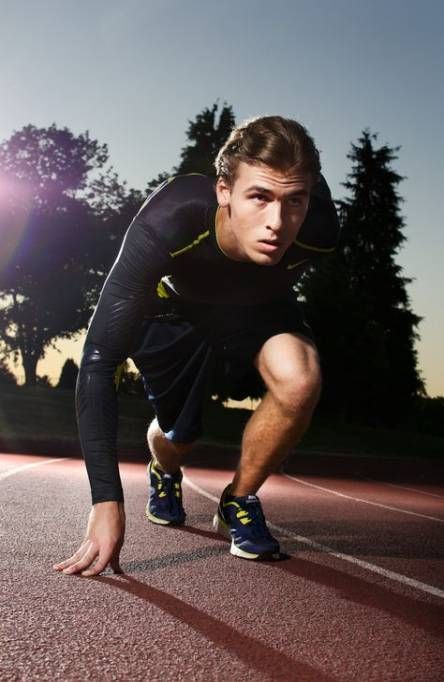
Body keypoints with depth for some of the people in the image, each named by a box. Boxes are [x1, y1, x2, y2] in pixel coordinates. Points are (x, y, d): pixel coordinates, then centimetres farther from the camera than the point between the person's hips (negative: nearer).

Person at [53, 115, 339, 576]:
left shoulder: (318, 229, -36)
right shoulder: (166, 222, -42)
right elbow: (97, 361, -42)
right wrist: (107, 500, -44)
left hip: (260, 314, 1)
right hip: (178, 312, 0)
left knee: (300, 377, -31)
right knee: (178, 436, 7)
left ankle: (239, 503, -4)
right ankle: (163, 474, 50)